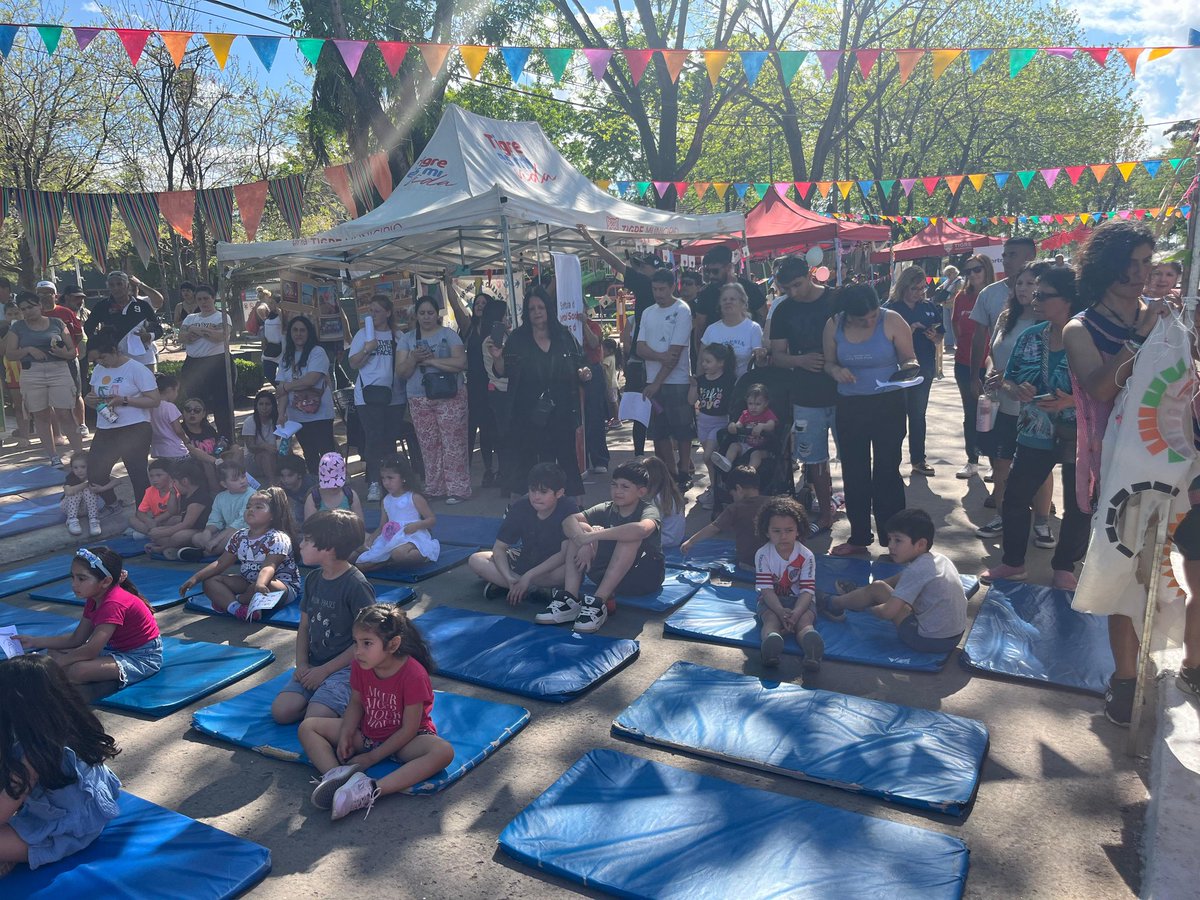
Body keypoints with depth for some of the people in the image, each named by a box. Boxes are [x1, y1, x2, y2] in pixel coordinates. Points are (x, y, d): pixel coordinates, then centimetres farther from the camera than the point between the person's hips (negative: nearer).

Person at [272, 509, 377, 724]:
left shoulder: (356, 585, -16)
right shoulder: (313, 580, 8)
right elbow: (304, 627, 15)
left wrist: (325, 670, -13)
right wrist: (302, 664, 0)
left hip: (344, 667, -7)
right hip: (313, 666, 7)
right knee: (281, 712, -13)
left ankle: (354, 701, 1)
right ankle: (322, 699, 8)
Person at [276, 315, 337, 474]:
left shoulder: (317, 352, -6)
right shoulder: (286, 358, 11)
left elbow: (312, 379, -18)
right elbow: (282, 388, 4)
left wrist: (286, 386, -6)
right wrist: (282, 412, -10)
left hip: (319, 413, -6)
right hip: (297, 416, 6)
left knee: (326, 452, -6)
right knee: (309, 455, 13)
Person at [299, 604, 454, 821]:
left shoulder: (413, 674, -26)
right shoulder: (359, 666, -11)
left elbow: (409, 729, -21)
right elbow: (356, 704, 3)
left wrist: (371, 758, -19)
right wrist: (345, 735, -16)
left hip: (402, 740, -5)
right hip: (366, 734, 6)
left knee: (444, 751, -38)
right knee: (307, 727, -6)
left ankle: (371, 790, -48)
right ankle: (335, 775, -32)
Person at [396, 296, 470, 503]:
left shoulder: (448, 334, 3)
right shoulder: (407, 338, 11)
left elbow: (461, 362, -11)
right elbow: (401, 372, 4)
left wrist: (431, 360, -14)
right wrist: (413, 358, -15)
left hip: (450, 397, -3)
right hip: (419, 400, 3)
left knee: (453, 443, -5)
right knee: (429, 446, 3)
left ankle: (457, 489, 0)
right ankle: (435, 489, 12)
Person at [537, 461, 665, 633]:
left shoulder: (649, 510, -14)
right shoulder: (607, 509, 0)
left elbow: (642, 529, -41)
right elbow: (569, 520, -14)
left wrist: (592, 535, -41)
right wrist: (584, 542, -36)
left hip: (645, 576, -5)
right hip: (610, 575, 5)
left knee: (631, 536, -33)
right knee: (579, 529, -13)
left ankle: (599, 603, -34)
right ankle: (570, 600, -25)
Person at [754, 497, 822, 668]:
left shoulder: (806, 556, -9)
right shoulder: (763, 555, -10)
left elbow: (807, 590, -14)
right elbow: (766, 589, -15)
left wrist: (796, 612, -34)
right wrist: (781, 612, -33)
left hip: (799, 600, 0)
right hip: (772, 601, 0)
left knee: (805, 620, -31)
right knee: (771, 619, -32)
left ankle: (811, 649, -63)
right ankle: (770, 642, -65)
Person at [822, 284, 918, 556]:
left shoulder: (892, 321, -10)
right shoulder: (834, 326, -4)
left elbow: (909, 358, -4)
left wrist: (909, 367, -26)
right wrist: (835, 370, -17)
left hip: (887, 404, -3)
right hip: (850, 407, 3)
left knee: (887, 471, 2)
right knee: (853, 473, 11)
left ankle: (893, 539, 15)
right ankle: (858, 537, 25)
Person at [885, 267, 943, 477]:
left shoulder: (929, 306, 5)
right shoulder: (890, 308, -9)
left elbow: (940, 336, 11)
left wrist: (934, 336, -11)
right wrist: (909, 330, -22)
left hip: (924, 367, 5)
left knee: (918, 414, 13)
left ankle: (918, 459, 21)